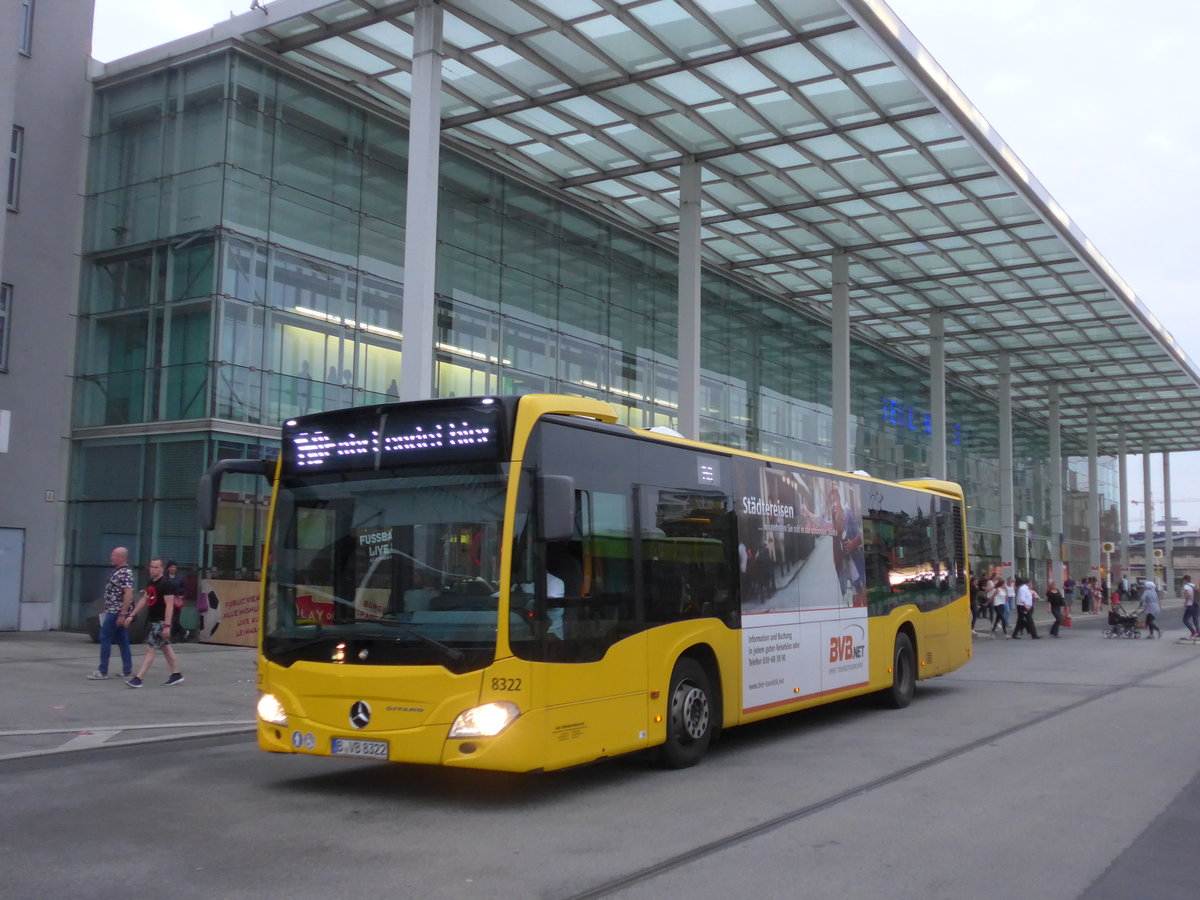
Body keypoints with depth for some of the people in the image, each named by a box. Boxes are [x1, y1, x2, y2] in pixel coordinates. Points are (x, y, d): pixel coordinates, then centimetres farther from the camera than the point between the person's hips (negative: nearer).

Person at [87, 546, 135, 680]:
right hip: (114, 612, 10)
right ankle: (127, 670, 13)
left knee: (105, 639, -7)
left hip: (116, 612, -10)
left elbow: (129, 594, -24)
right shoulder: (118, 571, 15)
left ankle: (102, 671, -3)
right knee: (122, 641, 10)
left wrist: (122, 614, -26)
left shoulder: (125, 573, -16)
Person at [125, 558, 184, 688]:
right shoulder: (151, 582, 11)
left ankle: (138, 678, -11)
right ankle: (176, 675, 23)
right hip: (153, 620, 9)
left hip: (161, 622, -9)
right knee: (165, 647, 15)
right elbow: (144, 600, 19)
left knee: (150, 648, -10)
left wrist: (167, 625, -24)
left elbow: (169, 605, -20)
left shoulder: (167, 584, -17)